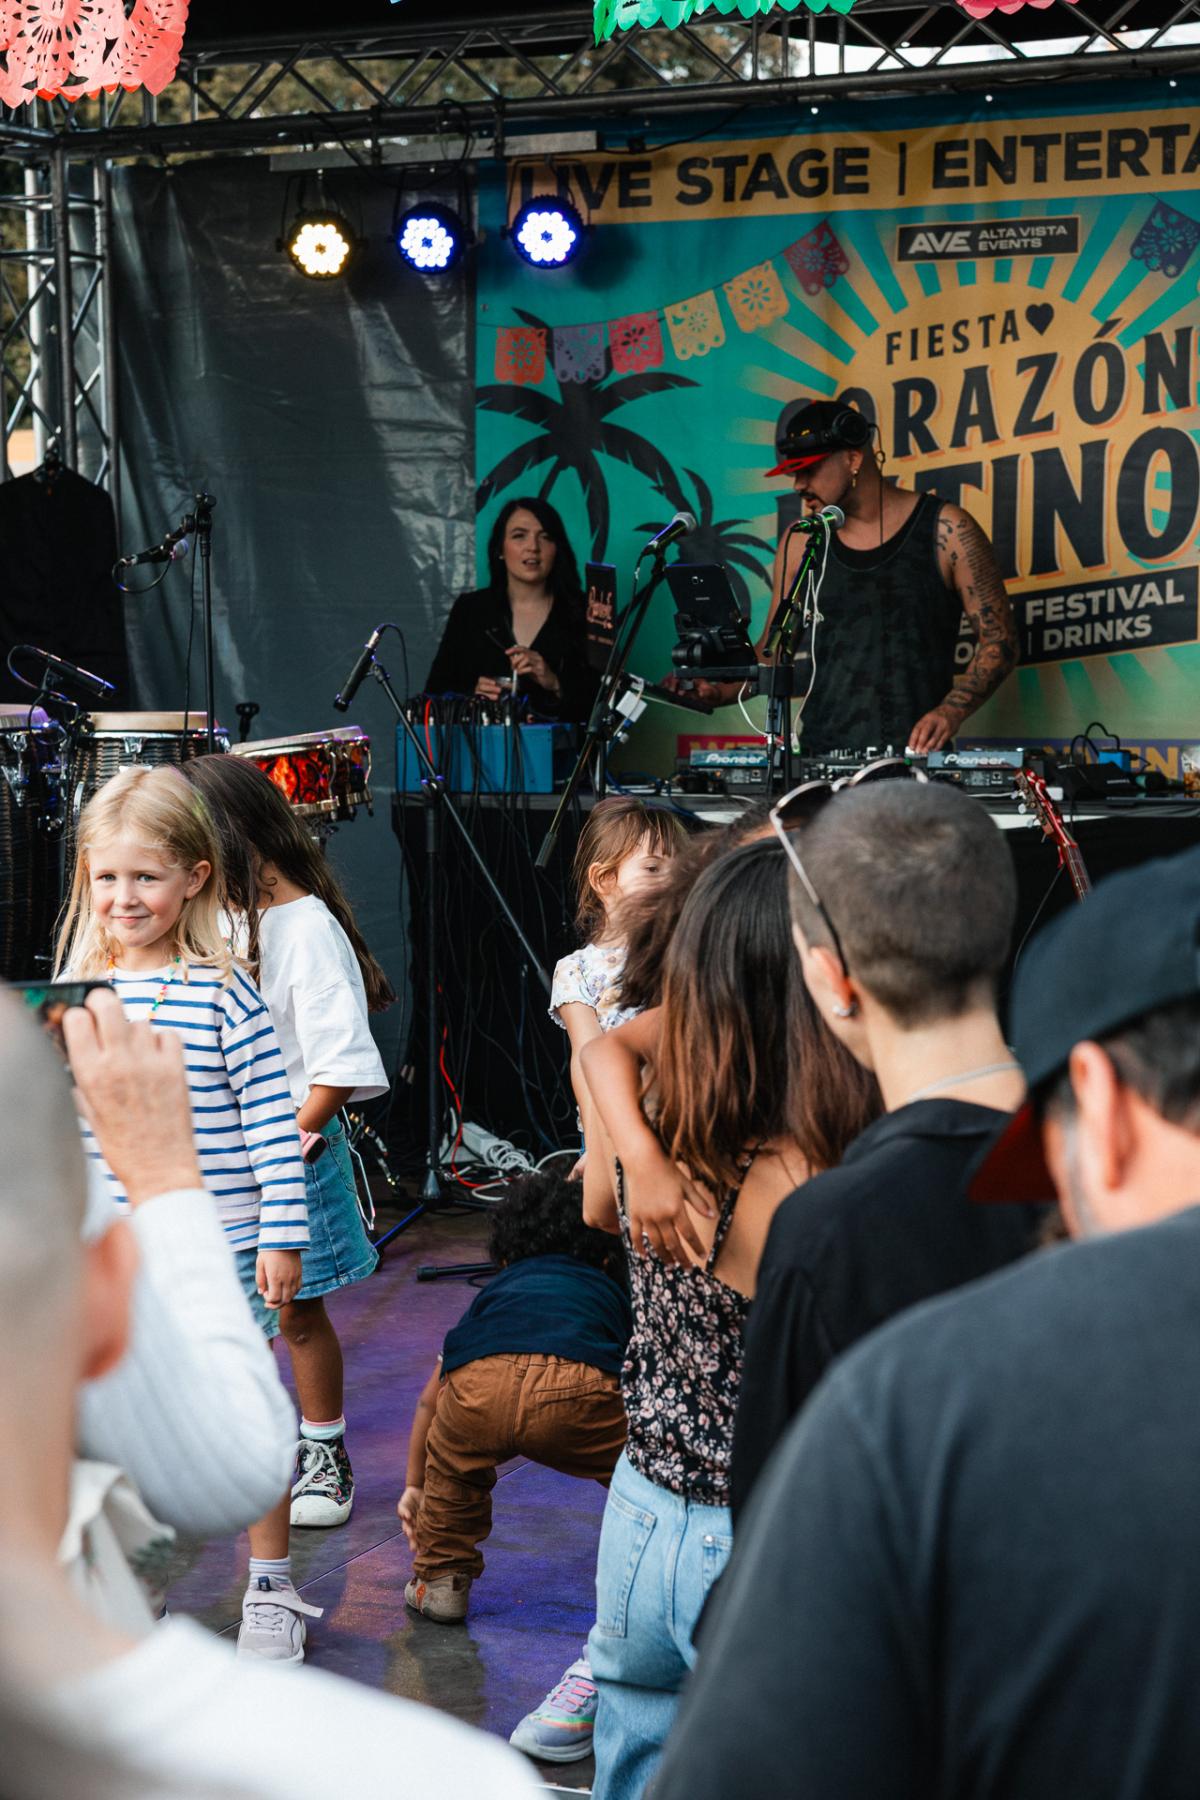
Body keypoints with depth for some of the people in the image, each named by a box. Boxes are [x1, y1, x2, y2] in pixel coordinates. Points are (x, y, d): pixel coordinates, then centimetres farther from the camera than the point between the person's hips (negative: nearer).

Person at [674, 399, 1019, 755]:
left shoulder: (945, 531, 1)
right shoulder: (799, 542, 11)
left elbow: (999, 640, 2)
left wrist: (952, 711, -14)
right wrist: (722, 690, 0)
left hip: (915, 754, -3)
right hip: (818, 762, 3)